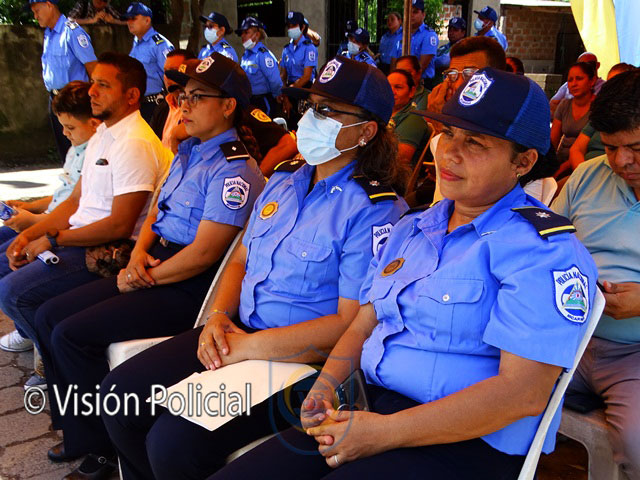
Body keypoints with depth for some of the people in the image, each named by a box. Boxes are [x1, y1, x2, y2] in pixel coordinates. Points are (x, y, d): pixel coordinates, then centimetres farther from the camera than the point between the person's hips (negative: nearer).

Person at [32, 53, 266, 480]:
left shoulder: (235, 170, -16)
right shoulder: (188, 153, 14)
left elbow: (203, 253, -21)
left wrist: (144, 280, -11)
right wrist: (139, 254, 0)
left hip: (191, 290, -10)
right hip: (155, 269, 10)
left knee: (72, 335, -16)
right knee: (49, 316, 7)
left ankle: (108, 445, 5)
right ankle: (79, 433, 18)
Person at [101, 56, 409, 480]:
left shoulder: (374, 210, -14)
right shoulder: (284, 179, 11)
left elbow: (352, 323, -19)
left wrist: (248, 346, -18)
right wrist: (219, 317, -3)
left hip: (301, 361, -7)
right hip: (239, 331, 8)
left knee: (174, 443, -21)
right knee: (120, 393, 0)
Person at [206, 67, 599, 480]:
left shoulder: (544, 249, -10)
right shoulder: (411, 229, 15)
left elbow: (523, 392, -18)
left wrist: (386, 432, -19)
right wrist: (326, 385, -2)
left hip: (468, 445, -6)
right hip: (366, 408, 7)